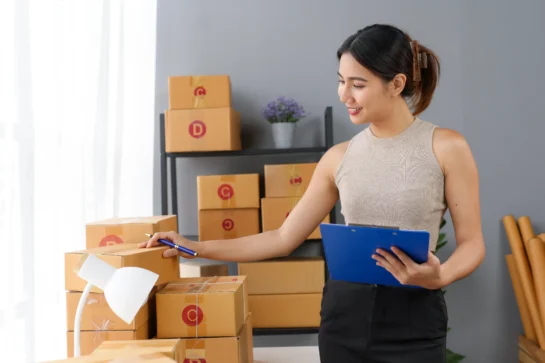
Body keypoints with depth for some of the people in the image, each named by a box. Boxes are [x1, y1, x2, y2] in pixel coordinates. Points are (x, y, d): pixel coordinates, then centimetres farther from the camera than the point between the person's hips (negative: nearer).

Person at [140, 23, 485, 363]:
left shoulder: (446, 146, -6)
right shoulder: (339, 157, 3)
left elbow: (471, 242, -2)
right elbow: (284, 238, 6)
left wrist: (440, 276, -23)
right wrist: (197, 247, 1)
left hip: (413, 318, -3)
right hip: (345, 309, 3)